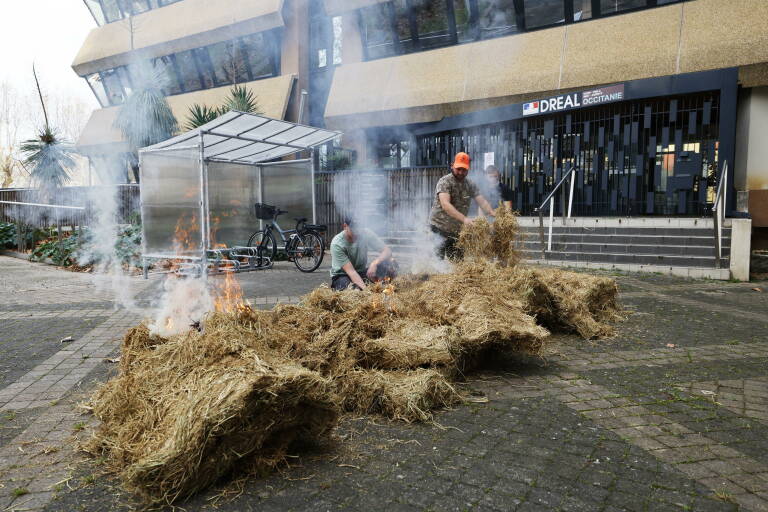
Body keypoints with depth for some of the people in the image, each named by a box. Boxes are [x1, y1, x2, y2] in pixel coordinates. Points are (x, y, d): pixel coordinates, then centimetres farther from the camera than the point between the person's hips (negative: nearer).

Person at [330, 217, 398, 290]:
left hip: (362, 273, 4)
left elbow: (388, 251, -18)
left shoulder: (366, 234, -14)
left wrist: (374, 263, -37)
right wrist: (365, 289, -43)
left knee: (391, 264, -21)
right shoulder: (337, 244, -24)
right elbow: (350, 271, -31)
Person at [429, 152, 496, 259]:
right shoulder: (445, 182, -12)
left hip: (457, 227, 5)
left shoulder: (470, 184, 6)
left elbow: (482, 202, -1)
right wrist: (464, 219, -38)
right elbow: (445, 204, -27)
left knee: (458, 259, 4)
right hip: (440, 225, -5)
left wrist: (494, 215, -20)